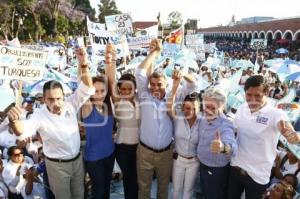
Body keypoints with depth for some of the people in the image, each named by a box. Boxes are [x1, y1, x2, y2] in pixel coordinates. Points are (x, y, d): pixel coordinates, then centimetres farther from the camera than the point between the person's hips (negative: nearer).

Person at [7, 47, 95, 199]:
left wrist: (83, 65, -36)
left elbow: (87, 89, -21)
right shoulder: (39, 115, -19)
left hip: (77, 160, 3)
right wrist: (14, 120, -56)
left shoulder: (70, 105, -12)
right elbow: (22, 132, -32)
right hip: (57, 165, -3)